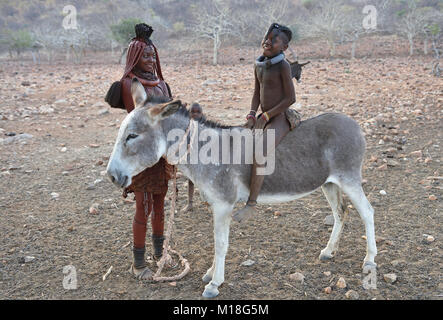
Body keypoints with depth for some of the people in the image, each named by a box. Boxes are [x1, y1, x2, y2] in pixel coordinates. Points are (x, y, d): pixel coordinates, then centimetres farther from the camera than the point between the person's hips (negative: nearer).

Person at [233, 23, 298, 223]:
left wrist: (266, 116, -16)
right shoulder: (259, 65, 9)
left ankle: (251, 204, -25)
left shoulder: (283, 66, -13)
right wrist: (252, 114, -1)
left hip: (281, 119, -9)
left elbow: (290, 98, -15)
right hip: (264, 119, 9)